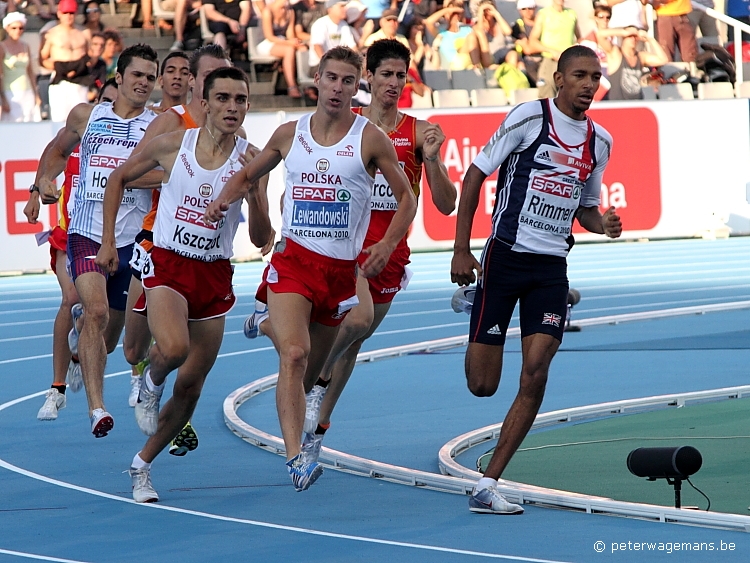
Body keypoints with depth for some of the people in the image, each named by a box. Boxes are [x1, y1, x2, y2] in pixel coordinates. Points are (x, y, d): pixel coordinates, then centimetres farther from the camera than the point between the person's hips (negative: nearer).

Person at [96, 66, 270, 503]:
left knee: (190, 386, 7)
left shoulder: (250, 159, -4)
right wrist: (108, 241, 8)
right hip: (167, 266, -2)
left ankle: (143, 465, 26)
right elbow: (119, 178, 12)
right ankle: (152, 384, 5)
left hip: (215, 275, 2)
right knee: (174, 347, -31)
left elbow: (261, 238, -7)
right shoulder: (172, 145, -4)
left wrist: (254, 189, -23)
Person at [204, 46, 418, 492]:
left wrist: (388, 245, -10)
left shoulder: (371, 139, 0)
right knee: (294, 354, -21)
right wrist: (225, 198, 0)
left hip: (341, 267, 1)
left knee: (312, 367, 12)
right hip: (292, 259, -1)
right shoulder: (289, 134, 7)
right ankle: (295, 456, -30)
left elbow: (407, 198, 5)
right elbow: (247, 175, 21)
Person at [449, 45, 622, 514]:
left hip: (552, 267, 4)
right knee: (482, 385, -1)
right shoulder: (530, 117, -7)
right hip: (506, 257, -4)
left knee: (536, 372, -13)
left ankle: (488, 485, -7)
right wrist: (461, 250, -7)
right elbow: (475, 174, -3)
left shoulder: (599, 141, 10)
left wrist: (604, 224, -3)